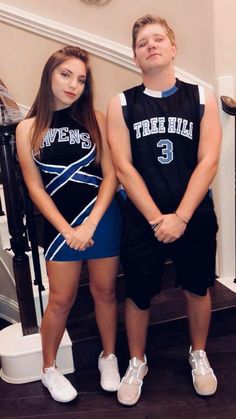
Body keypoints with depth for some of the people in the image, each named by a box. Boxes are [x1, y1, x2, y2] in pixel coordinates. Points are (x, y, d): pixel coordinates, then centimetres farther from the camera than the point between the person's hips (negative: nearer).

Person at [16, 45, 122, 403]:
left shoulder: (95, 120, -1)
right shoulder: (28, 128, -1)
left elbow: (110, 175, -4)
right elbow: (35, 187, -2)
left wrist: (90, 224, -12)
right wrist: (67, 229, -9)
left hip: (103, 218, 1)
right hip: (59, 223, 0)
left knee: (105, 291, 12)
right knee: (61, 299, 7)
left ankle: (109, 357, 35)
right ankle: (49, 369, 30)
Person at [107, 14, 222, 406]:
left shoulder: (202, 97, 0)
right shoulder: (121, 104, -1)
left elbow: (208, 162, -7)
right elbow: (123, 167, -8)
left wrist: (180, 217, -15)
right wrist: (157, 218, -13)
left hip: (195, 216, 1)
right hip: (142, 219, 0)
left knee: (197, 288, 15)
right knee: (138, 294, 9)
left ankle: (199, 356, 41)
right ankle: (137, 364, 34)